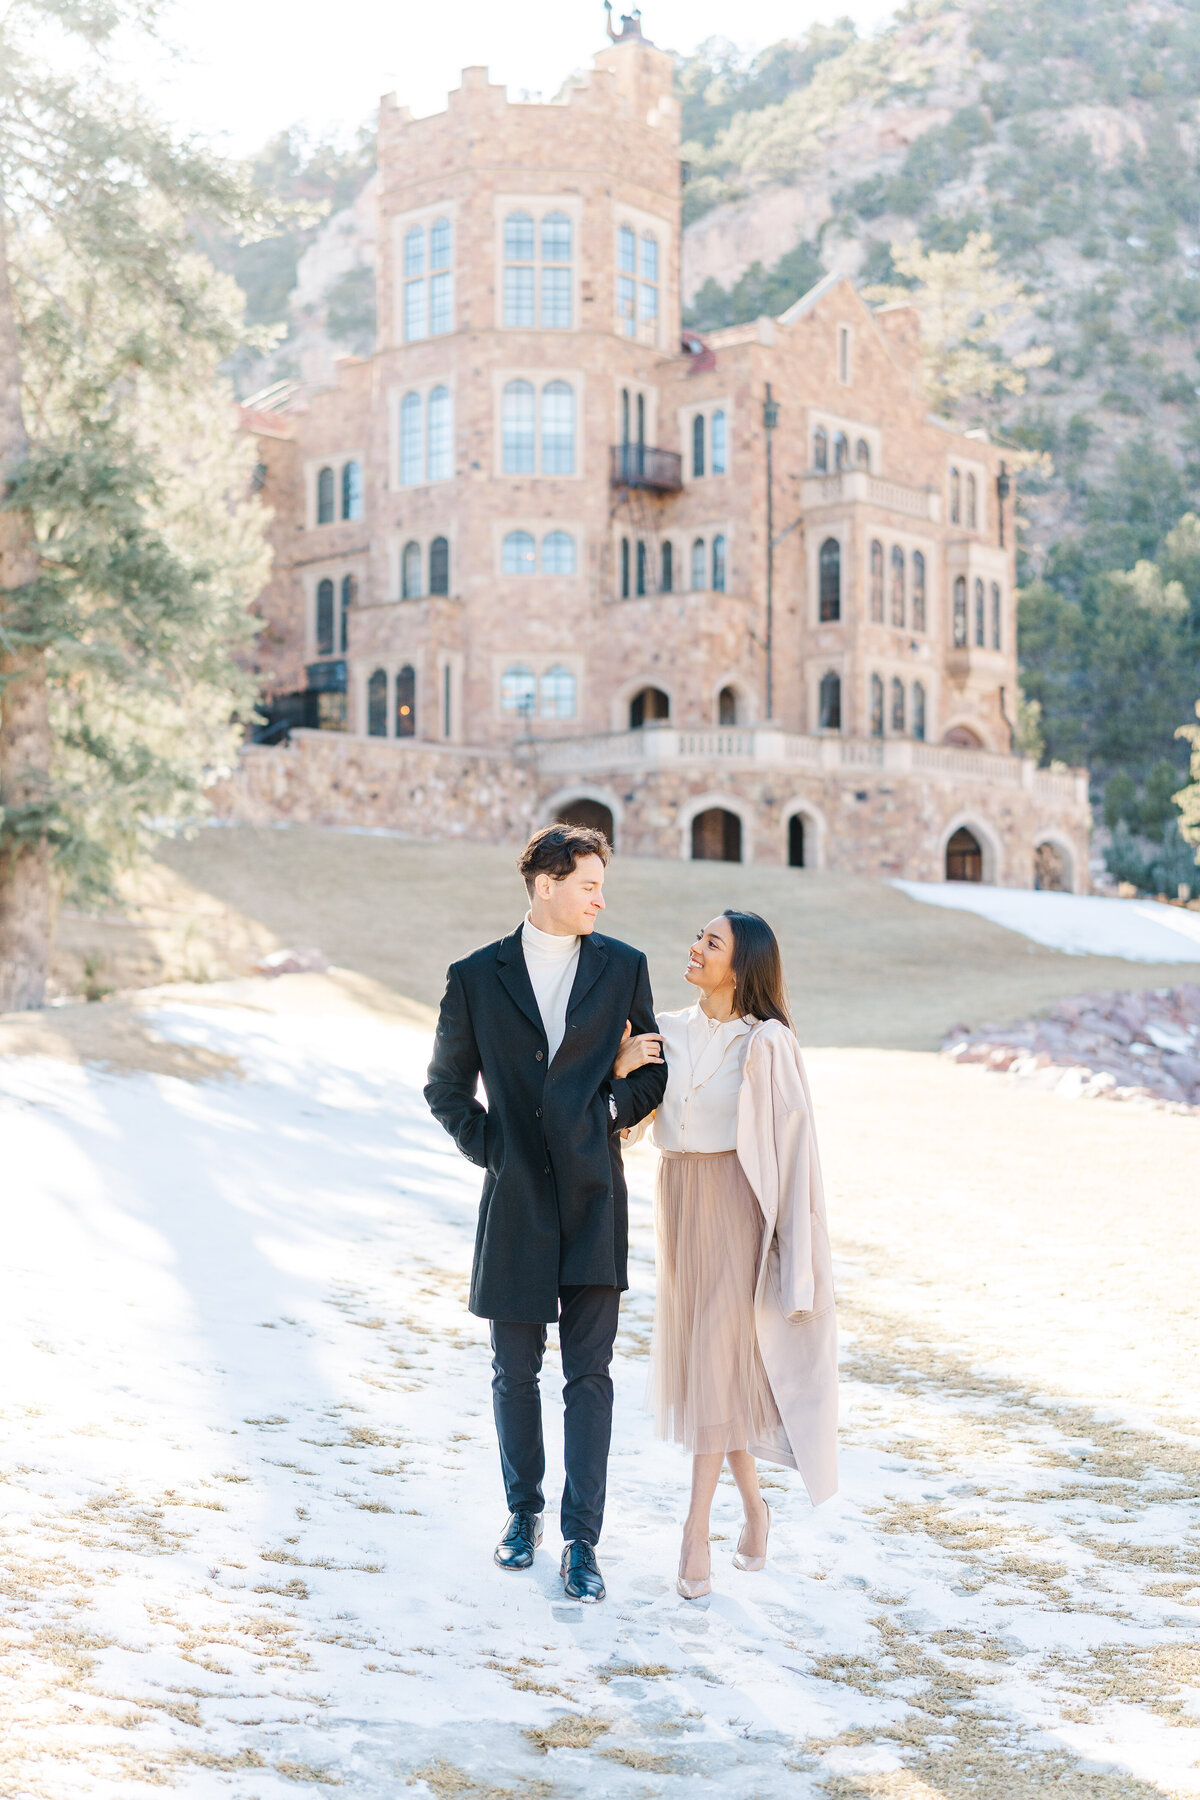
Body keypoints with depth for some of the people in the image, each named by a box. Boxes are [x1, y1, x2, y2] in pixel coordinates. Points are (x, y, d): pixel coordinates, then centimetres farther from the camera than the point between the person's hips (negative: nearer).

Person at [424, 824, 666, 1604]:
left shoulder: (622, 967, 4)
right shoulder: (477, 976, 2)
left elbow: (655, 1069, 11)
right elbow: (446, 1085, 11)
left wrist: (613, 1107, -5)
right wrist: (486, 1146, 2)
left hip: (593, 1197, 0)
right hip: (515, 1202, 0)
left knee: (590, 1373, 0)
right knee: (515, 1371, 11)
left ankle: (582, 1540, 7)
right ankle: (524, 1510, 31)